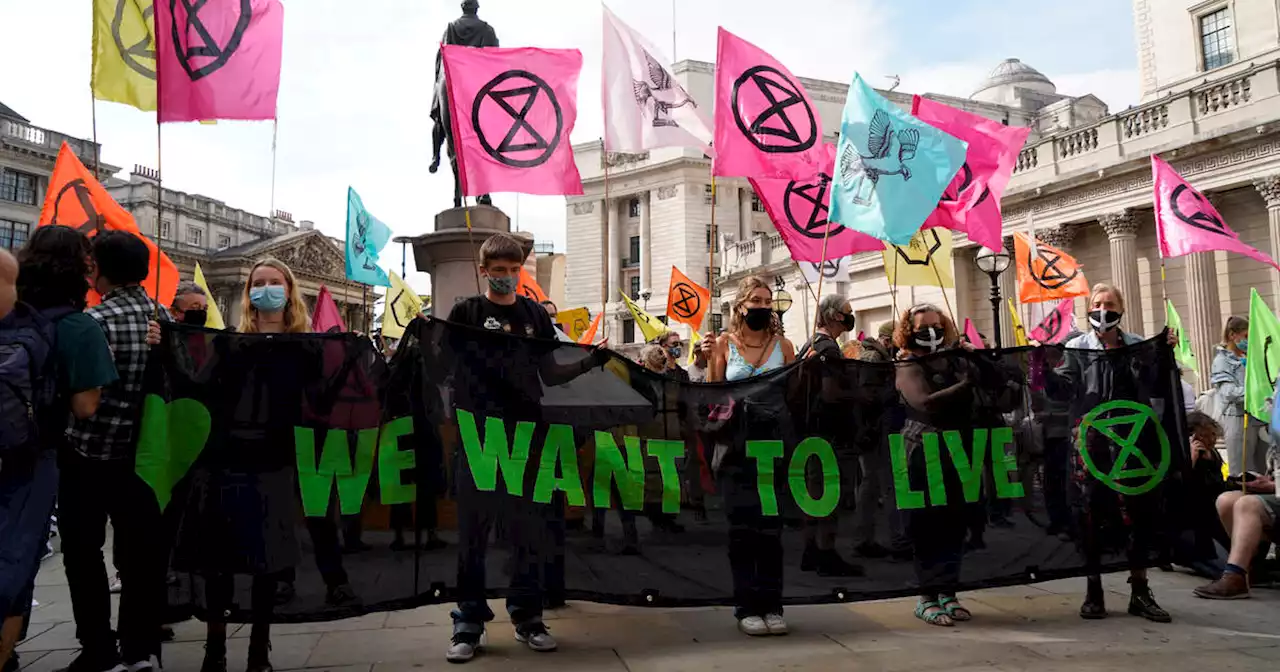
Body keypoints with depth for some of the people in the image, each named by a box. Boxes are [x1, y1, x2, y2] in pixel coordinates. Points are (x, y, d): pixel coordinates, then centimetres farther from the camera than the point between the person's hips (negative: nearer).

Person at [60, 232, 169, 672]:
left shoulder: (96, 320, -15)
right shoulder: (163, 318, 2)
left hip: (88, 453, -5)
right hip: (141, 452, 5)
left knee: (83, 553, 10)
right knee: (140, 550, 12)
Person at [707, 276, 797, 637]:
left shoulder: (783, 345, 6)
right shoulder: (724, 344, 2)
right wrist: (709, 360, -13)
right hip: (737, 447, -1)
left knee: (771, 526, 5)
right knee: (741, 526, 2)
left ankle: (771, 605, 14)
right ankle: (746, 607, 11)